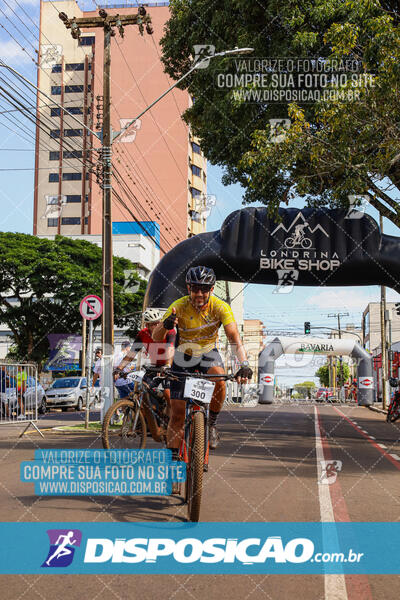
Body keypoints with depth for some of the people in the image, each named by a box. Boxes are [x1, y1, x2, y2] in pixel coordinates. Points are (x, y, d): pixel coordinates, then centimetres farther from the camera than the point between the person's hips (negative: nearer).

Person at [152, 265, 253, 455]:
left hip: (208, 353, 0)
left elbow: (234, 338, -32)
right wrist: (165, 325, -53)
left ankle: (212, 424, -10)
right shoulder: (179, 306, -24)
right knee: (177, 412, -6)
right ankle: (173, 457, 7)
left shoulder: (220, 307, -23)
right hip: (184, 355, 0)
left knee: (220, 379, -34)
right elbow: (156, 337, -30)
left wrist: (244, 365, -48)